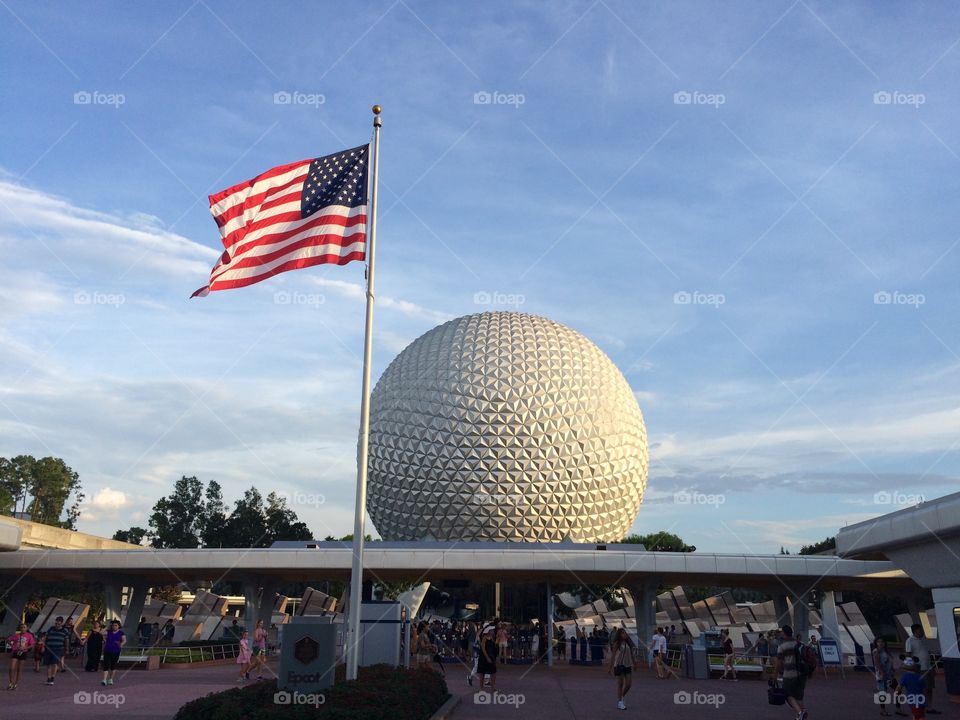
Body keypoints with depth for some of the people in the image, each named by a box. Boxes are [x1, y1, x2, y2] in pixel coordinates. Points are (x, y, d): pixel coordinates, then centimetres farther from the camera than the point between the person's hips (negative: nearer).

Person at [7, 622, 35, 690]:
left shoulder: (29, 636, -1)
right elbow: (8, 640, 8)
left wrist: (25, 648, -14)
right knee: (12, 668, -9)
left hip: (23, 653, 0)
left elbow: (32, 644, -1)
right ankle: (11, 683, 2)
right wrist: (12, 645, -5)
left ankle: (16, 684, 15)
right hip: (15, 652, 0)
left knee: (19, 669, 6)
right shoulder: (16, 635, 1)